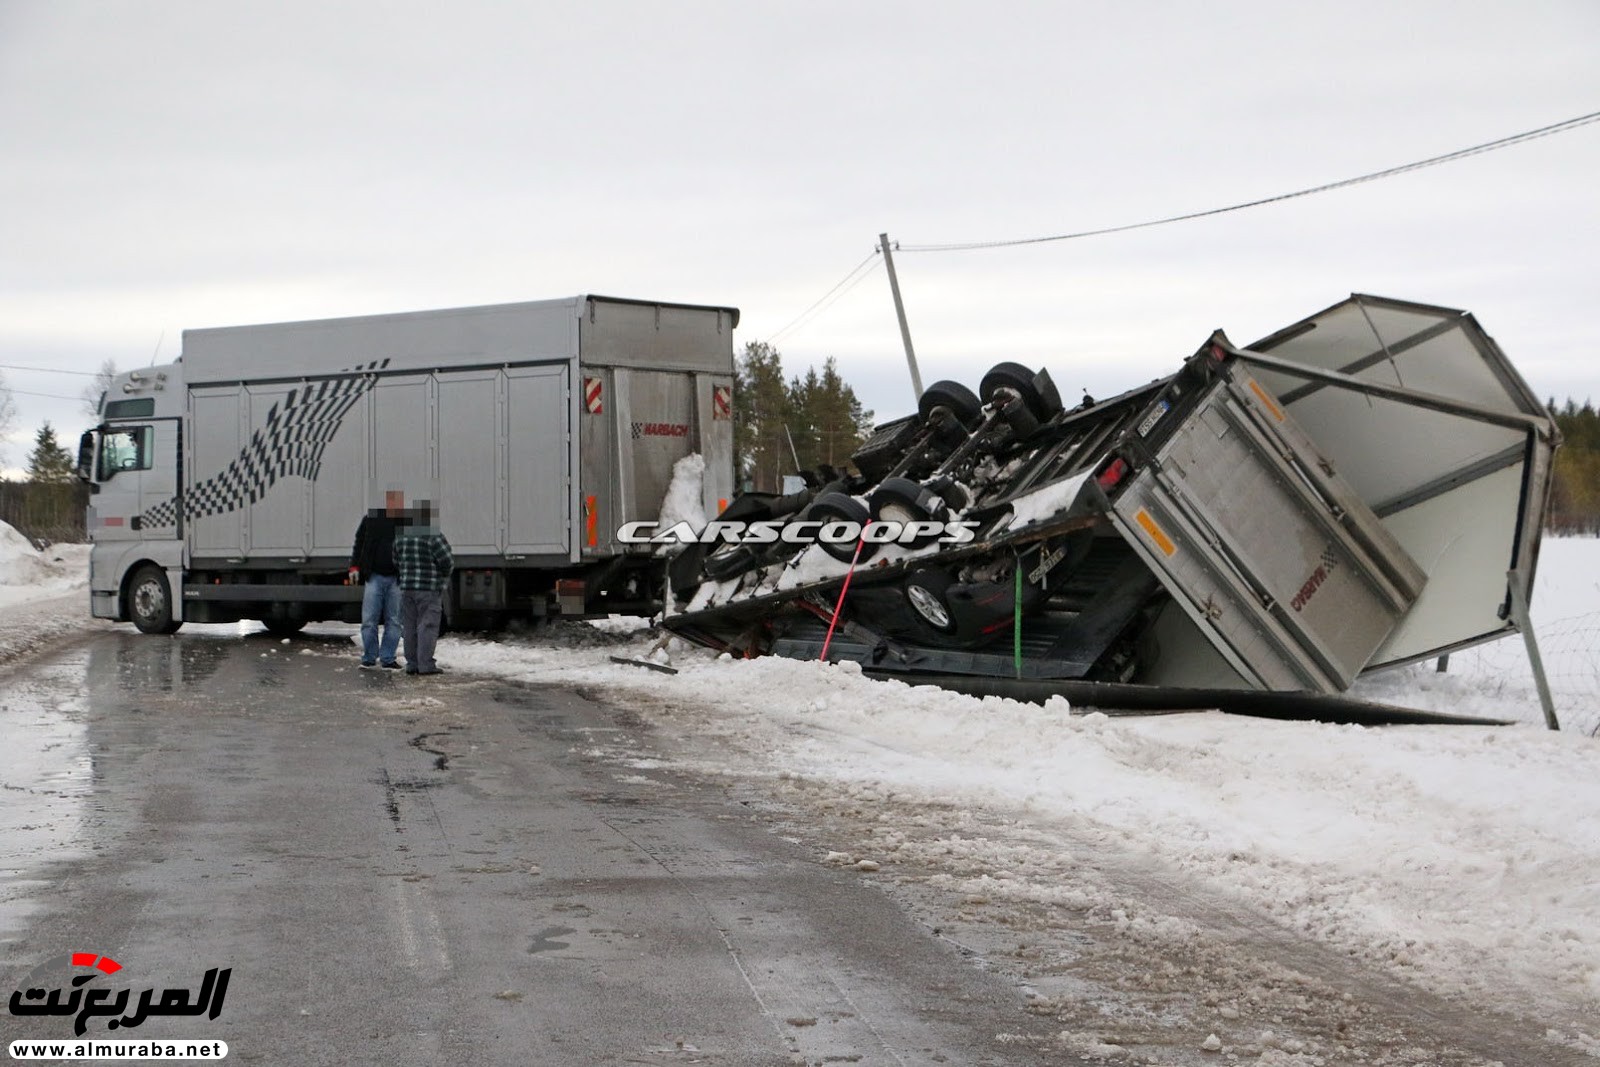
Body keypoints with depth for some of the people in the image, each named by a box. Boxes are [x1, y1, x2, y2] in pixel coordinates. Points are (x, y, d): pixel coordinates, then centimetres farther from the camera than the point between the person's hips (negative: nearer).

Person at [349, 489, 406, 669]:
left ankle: (387, 658, 9)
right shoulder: (371, 519, 4)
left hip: (396, 579, 1)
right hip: (374, 576, -1)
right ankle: (369, 658, 8)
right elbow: (359, 544, 11)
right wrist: (355, 566, 2)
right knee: (369, 620, -2)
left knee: (394, 620, 2)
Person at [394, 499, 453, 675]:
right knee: (428, 626, -4)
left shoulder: (402, 537, 7)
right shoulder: (433, 536, -12)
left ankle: (412, 664, 10)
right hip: (429, 589, -6)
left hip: (407, 588, 6)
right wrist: (444, 575, 7)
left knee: (410, 628, 9)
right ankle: (426, 664, -7)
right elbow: (447, 561, -14)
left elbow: (396, 563, 13)